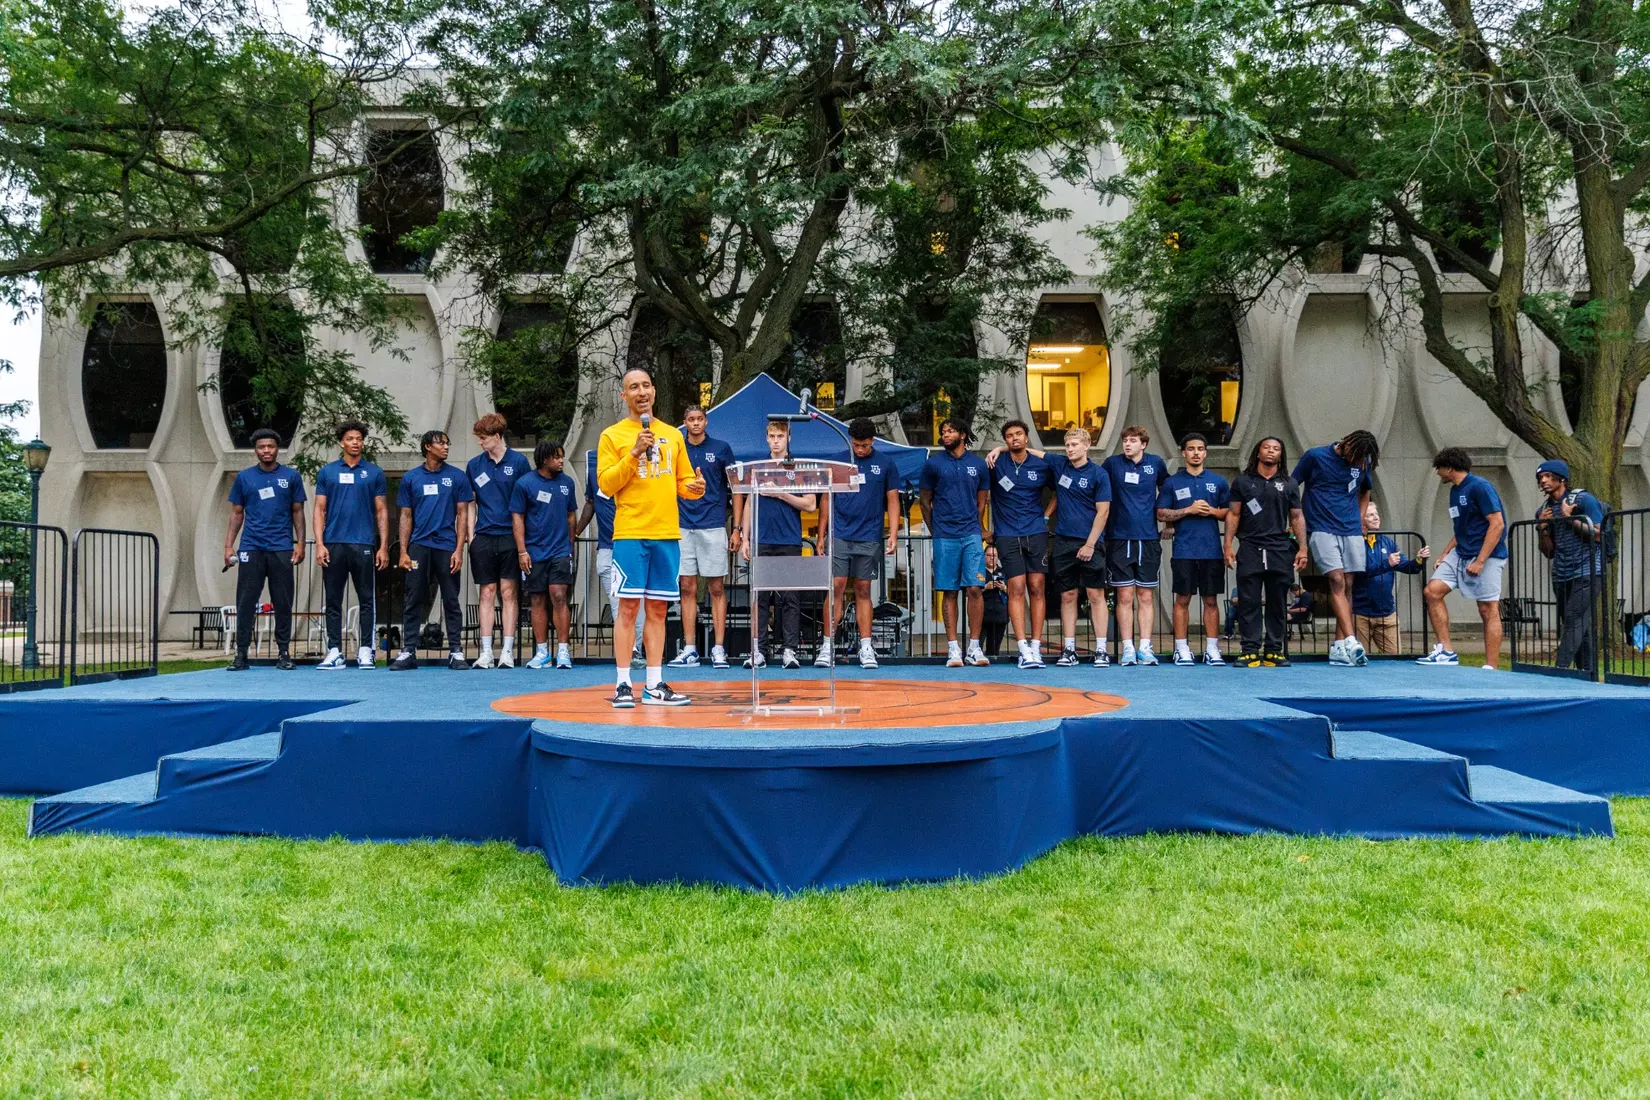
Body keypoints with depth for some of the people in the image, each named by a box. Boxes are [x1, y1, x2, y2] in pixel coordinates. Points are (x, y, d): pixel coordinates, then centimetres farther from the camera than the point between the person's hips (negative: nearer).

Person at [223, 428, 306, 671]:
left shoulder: (291, 476, 6)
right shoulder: (244, 477, 9)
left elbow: (297, 512, 8)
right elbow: (237, 513, 11)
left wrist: (300, 543, -1)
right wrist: (228, 545, 3)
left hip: (282, 549, 0)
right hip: (251, 548, 1)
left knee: (283, 603, 2)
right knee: (245, 602, -1)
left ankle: (284, 653, 9)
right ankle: (241, 653, 5)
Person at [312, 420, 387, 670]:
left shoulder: (374, 473, 6)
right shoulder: (327, 472, 8)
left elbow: (381, 511, 6)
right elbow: (320, 509, 7)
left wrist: (384, 546, -1)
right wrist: (319, 544, -4)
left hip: (363, 545, -1)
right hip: (333, 545, 1)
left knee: (367, 600, 1)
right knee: (333, 600, 5)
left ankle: (365, 650, 7)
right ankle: (334, 652, 10)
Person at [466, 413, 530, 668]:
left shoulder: (518, 461, 1)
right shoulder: (474, 465, 9)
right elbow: (471, 503, 14)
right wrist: (470, 535, 6)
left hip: (510, 536, -2)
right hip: (483, 537, 2)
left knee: (509, 592, -1)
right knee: (487, 594, 4)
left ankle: (508, 652, 3)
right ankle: (486, 652, 7)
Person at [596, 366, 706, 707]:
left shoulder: (672, 435, 15)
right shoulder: (612, 435, 3)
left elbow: (684, 481, 18)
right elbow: (605, 484, -5)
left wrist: (694, 487, -4)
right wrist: (634, 454, -15)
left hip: (667, 535, 4)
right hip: (630, 534, -4)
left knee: (657, 609, 6)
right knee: (628, 606, -6)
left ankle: (654, 685, 10)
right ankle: (623, 685, -1)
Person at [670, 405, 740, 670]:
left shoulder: (721, 449, 4)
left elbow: (736, 489, 6)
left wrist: (737, 528, 0)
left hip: (713, 528, -2)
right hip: (683, 528, 2)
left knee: (717, 588, -1)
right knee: (687, 588, 3)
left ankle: (719, 650, 2)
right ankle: (690, 650, 8)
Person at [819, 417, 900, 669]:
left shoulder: (885, 464, 4)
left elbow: (893, 501, 6)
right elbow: (827, 501, 9)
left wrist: (893, 535, -3)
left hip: (870, 539, 0)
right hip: (839, 537, 0)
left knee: (863, 591, 5)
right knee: (836, 588, -4)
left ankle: (866, 648, 9)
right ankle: (828, 646, 0)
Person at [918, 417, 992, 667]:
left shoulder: (979, 464, 8)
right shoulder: (933, 464, 5)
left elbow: (981, 503, 16)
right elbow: (924, 501, 11)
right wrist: (936, 531, 11)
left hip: (972, 535, 1)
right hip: (945, 536, -1)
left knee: (974, 588, -6)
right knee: (949, 592, 1)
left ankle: (974, 647, 1)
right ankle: (953, 648, 5)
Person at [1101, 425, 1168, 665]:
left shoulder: (1156, 463, 5)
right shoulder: (1112, 463, 1)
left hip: (1148, 538, 1)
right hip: (1120, 538, -1)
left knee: (1145, 596, 4)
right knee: (1125, 596, -1)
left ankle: (1145, 648, 7)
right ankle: (1127, 648, 4)